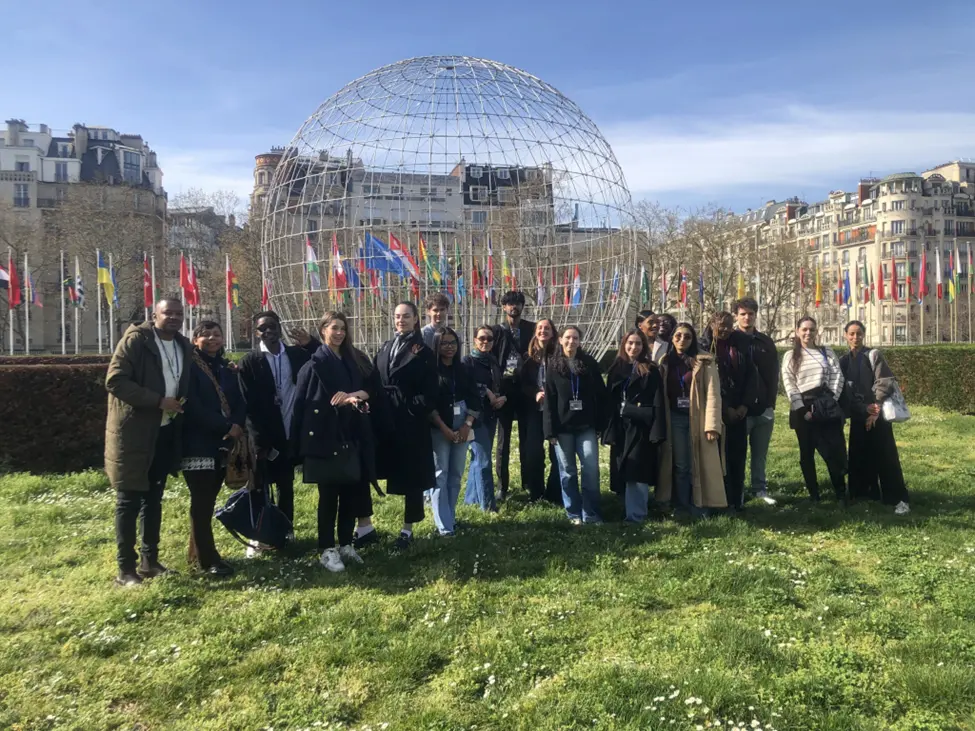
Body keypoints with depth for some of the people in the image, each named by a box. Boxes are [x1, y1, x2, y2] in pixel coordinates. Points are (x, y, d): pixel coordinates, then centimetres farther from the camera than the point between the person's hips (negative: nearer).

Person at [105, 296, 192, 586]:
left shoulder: (184, 347, 10)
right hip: (133, 432, -6)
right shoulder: (135, 340, -10)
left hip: (166, 433, 7)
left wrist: (179, 406, 2)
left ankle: (150, 561, 25)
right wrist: (158, 401, -21)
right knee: (129, 502, 1)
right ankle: (125, 569, 9)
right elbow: (115, 380, -18)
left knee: (153, 500, 14)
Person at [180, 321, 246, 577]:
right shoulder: (190, 367, -4)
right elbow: (192, 406, -15)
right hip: (198, 444, -6)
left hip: (222, 443, 6)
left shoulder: (227, 370, 15)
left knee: (208, 501, 11)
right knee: (202, 502, -4)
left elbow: (240, 402, 8)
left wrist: (237, 425, -12)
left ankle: (198, 553, 21)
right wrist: (226, 427, -15)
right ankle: (207, 558, 3)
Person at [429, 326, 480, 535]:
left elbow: (475, 400, 7)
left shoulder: (464, 370, 10)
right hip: (439, 430, -4)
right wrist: (444, 428, -13)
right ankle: (445, 525, -7)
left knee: (456, 475, 8)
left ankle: (451, 517, 20)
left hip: (462, 429, 5)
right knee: (441, 475, -6)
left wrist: (467, 425, -5)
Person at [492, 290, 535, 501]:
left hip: (525, 388, 0)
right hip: (504, 388, 0)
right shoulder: (498, 331, 6)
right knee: (503, 439, 3)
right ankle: (502, 486, 9)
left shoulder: (531, 329, 7)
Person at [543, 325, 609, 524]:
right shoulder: (554, 366, 5)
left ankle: (591, 514, 5)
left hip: (586, 426, 0)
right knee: (567, 472, 5)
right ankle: (574, 514, 15)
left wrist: (599, 422, -2)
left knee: (591, 468, -5)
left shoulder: (590, 363, 5)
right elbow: (549, 400, 0)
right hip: (563, 427, 0)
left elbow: (601, 394, 5)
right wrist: (550, 430, -6)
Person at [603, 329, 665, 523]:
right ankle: (634, 510, 21)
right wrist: (608, 428, 4)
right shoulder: (616, 368, 10)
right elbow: (609, 399, 10)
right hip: (619, 426, 5)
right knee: (622, 471, 8)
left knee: (637, 471, -6)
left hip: (641, 427, -4)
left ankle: (636, 514, 0)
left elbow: (658, 402, -7)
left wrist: (657, 430, -15)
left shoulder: (650, 370, -2)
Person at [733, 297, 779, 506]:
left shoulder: (766, 342, 9)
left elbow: (773, 375, 9)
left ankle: (760, 489, 22)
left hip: (764, 409, 3)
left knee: (760, 454, 11)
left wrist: (770, 402, -1)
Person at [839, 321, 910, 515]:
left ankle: (899, 499, -2)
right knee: (860, 457, 6)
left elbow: (885, 382, -9)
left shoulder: (874, 355, -2)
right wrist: (864, 409, -9)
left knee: (886, 457, -6)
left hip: (878, 413, -4)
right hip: (858, 415, 4)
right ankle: (867, 495, 16)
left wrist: (876, 408, -17)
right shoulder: (843, 361, 8)